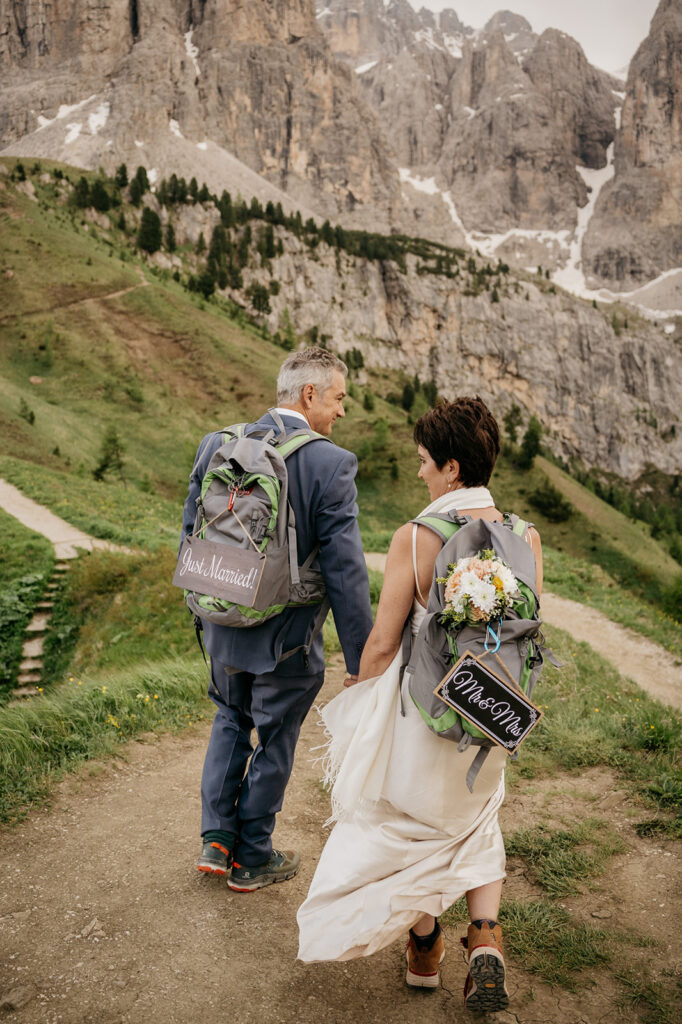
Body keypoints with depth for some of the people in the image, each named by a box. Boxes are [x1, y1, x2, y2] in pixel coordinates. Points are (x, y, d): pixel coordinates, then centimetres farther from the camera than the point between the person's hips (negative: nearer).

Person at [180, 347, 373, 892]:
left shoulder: (217, 445, -3)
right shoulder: (331, 464, -20)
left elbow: (190, 536, 5)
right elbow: (345, 571, -20)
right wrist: (360, 659, -11)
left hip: (223, 628, 5)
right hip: (285, 640, -4)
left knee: (231, 722, 28)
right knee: (274, 744, 16)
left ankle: (217, 838, 31)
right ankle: (252, 859, 33)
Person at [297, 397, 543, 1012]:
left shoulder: (414, 538, -21)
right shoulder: (526, 538, -9)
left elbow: (382, 643, -15)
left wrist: (359, 703, 4)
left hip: (421, 706, -3)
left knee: (410, 822, 22)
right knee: (475, 820, 29)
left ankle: (425, 951, 39)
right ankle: (486, 939, 15)